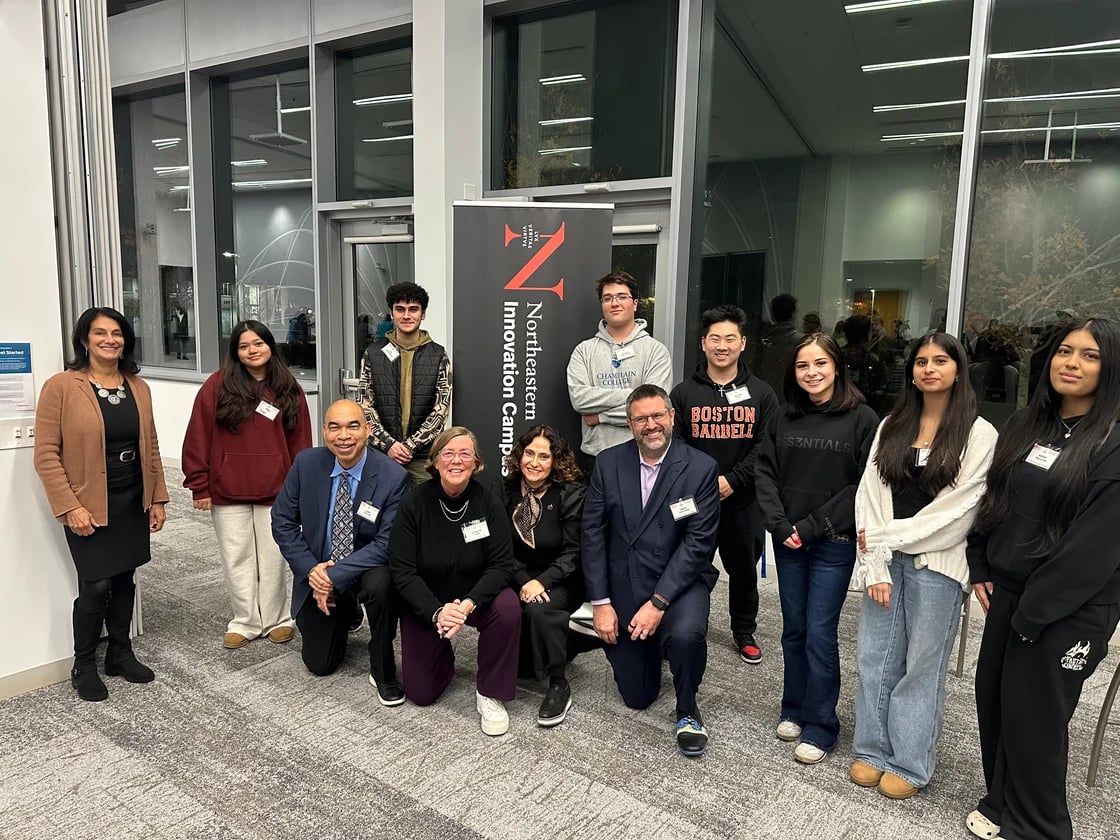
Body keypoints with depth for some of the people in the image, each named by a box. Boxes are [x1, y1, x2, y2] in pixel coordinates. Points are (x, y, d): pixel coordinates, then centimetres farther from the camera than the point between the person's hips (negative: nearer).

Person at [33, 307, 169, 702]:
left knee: (125, 580, 12)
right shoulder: (61, 386, -10)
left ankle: (120, 653, 29)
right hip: (89, 505, -5)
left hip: (132, 502, 5)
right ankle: (83, 666, 18)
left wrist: (158, 498, 8)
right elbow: (46, 453, -11)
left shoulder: (138, 387, 6)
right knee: (96, 585, -3)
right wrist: (69, 506, -16)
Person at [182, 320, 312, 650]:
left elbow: (300, 443, 4)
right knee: (237, 560, 10)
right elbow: (198, 439, -3)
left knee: (273, 558, 10)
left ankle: (276, 619, 25)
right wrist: (199, 486, -5)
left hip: (276, 491, 1)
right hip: (227, 492, 0)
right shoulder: (217, 386, -3)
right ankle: (245, 622, 24)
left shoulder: (289, 390, 3)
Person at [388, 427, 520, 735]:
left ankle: (490, 694, -11)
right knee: (420, 693, -1)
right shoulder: (415, 504, -16)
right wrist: (436, 611, -31)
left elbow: (501, 565, -17)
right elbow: (402, 570, -17)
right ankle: (443, 656, 34)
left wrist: (468, 604, -33)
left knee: (508, 608, -33)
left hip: (476, 596, 0)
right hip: (425, 602, 0)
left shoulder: (488, 503, -15)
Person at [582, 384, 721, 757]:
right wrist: (601, 603, -6)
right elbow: (593, 532, -3)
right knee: (637, 697, 8)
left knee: (687, 633, -36)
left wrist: (658, 603, -22)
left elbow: (699, 542, -16)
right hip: (623, 587, 2)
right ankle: (650, 647, 42)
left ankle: (687, 710, -4)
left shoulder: (701, 468, -11)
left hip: (679, 582, -2)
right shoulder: (608, 463, -4)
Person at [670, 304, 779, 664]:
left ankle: (745, 632, 34)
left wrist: (732, 481, -14)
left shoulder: (761, 394, 2)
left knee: (744, 569, 14)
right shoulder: (683, 393, 1)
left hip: (744, 502, 1)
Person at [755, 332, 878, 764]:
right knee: (793, 629, 13)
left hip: (834, 543, -4)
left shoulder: (862, 419, -6)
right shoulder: (786, 419, 7)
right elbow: (765, 472, 4)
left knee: (820, 634, 0)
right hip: (787, 541, 4)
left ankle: (820, 725, 16)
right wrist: (779, 525, -9)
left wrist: (812, 526, -13)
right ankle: (794, 709, 29)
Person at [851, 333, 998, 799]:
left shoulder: (979, 434, -4)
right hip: (887, 560, 4)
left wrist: (884, 538, -9)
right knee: (874, 657, 9)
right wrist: (875, 567, -7)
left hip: (937, 564, -4)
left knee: (921, 665, 6)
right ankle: (873, 750, 25)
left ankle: (909, 764, 21)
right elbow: (870, 495, 1)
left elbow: (956, 510, -11)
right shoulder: (891, 426, 8)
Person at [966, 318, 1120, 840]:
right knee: (993, 700, 14)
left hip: (1070, 607, -6)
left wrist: (1032, 614, -16)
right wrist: (981, 570, 5)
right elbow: (994, 501, 14)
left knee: (1034, 716, 5)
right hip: (1007, 590, 6)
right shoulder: (1024, 426, 7)